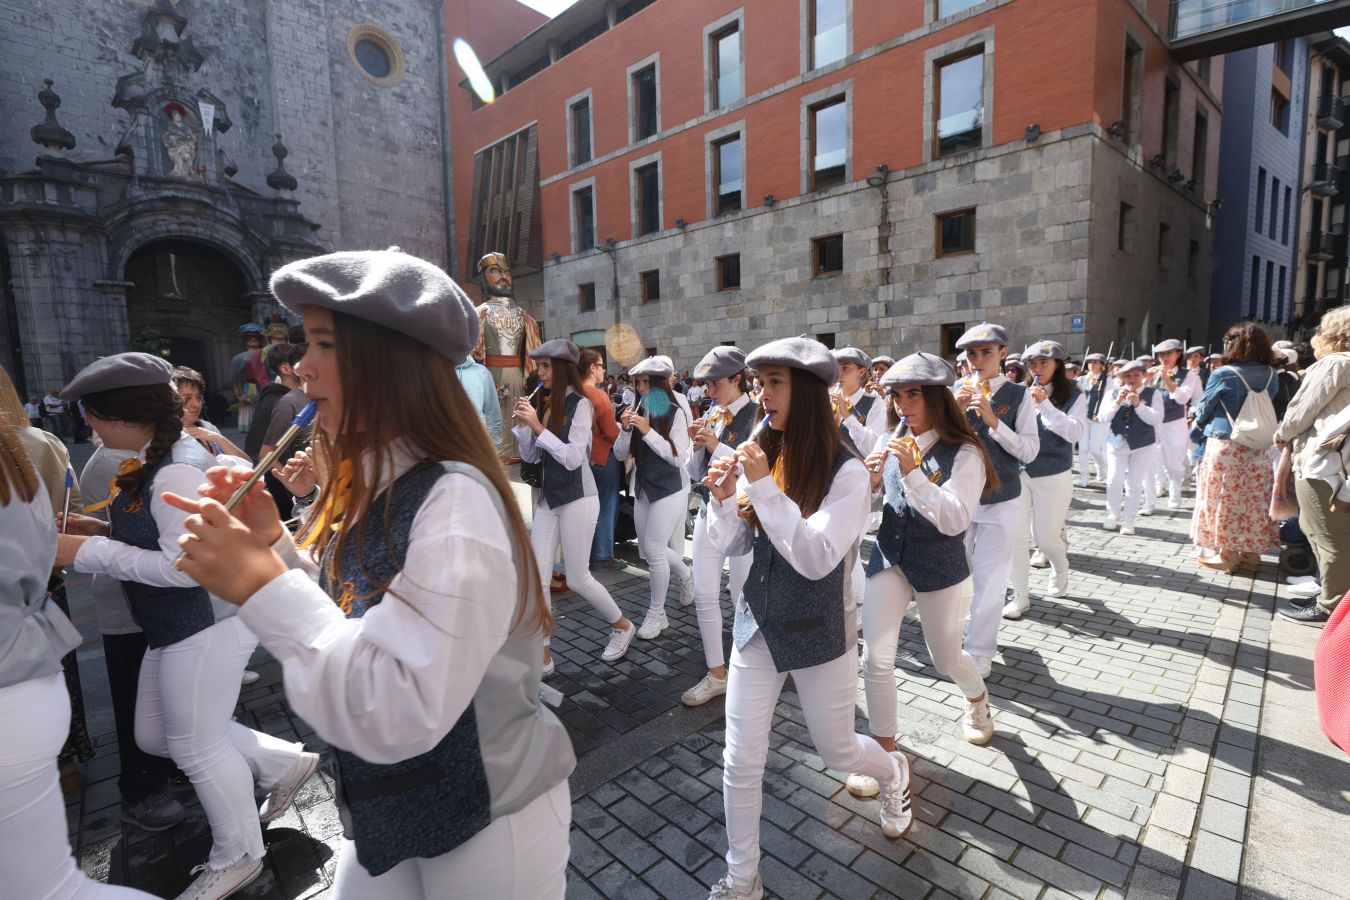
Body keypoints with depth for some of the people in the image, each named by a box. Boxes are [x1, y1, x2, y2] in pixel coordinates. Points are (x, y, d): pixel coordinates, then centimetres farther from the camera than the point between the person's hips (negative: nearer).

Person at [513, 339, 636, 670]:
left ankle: (623, 626, 28)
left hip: (577, 499, -7)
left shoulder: (580, 404, -12)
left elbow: (573, 458, -21)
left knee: (577, 578, 3)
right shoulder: (548, 404, 9)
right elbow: (530, 456, 10)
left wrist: (538, 426, -22)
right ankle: (542, 658, 13)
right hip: (548, 498, 7)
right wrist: (521, 423, -4)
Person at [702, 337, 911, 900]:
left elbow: (816, 559, -28)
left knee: (837, 753, 19)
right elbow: (730, 547, 0)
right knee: (740, 763, 7)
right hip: (757, 627, 4)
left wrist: (763, 487, -30)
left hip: (821, 635, -3)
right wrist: (724, 497, -19)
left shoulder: (847, 473, -18)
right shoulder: (762, 457, -5)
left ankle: (894, 773, 55)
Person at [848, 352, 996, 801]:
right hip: (888, 560, 3)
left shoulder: (964, 453, -14)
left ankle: (977, 697, 53)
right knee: (876, 659, -3)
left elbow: (954, 520, -25)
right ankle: (884, 748, 17)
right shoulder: (889, 442, -1)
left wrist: (912, 473, -33)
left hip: (939, 567, -3)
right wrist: (870, 481, -19)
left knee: (946, 657, 17)